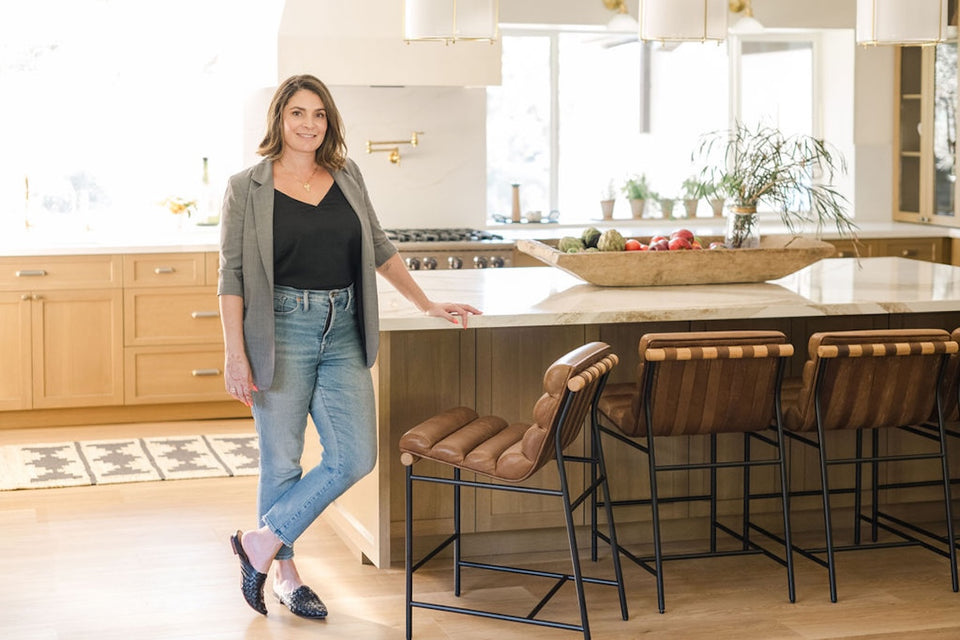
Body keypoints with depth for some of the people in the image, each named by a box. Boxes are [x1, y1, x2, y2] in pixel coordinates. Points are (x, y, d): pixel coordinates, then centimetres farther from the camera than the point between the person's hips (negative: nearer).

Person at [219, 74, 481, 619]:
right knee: (282, 460, 4)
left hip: (343, 334, 4)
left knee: (355, 457, -3)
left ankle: (263, 543, 11)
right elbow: (232, 276, -3)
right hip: (282, 332, -4)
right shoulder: (248, 189, -2)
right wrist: (234, 354, -9)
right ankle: (285, 574, 22)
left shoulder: (347, 177, 10)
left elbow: (379, 248, 19)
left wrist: (427, 304, 18)